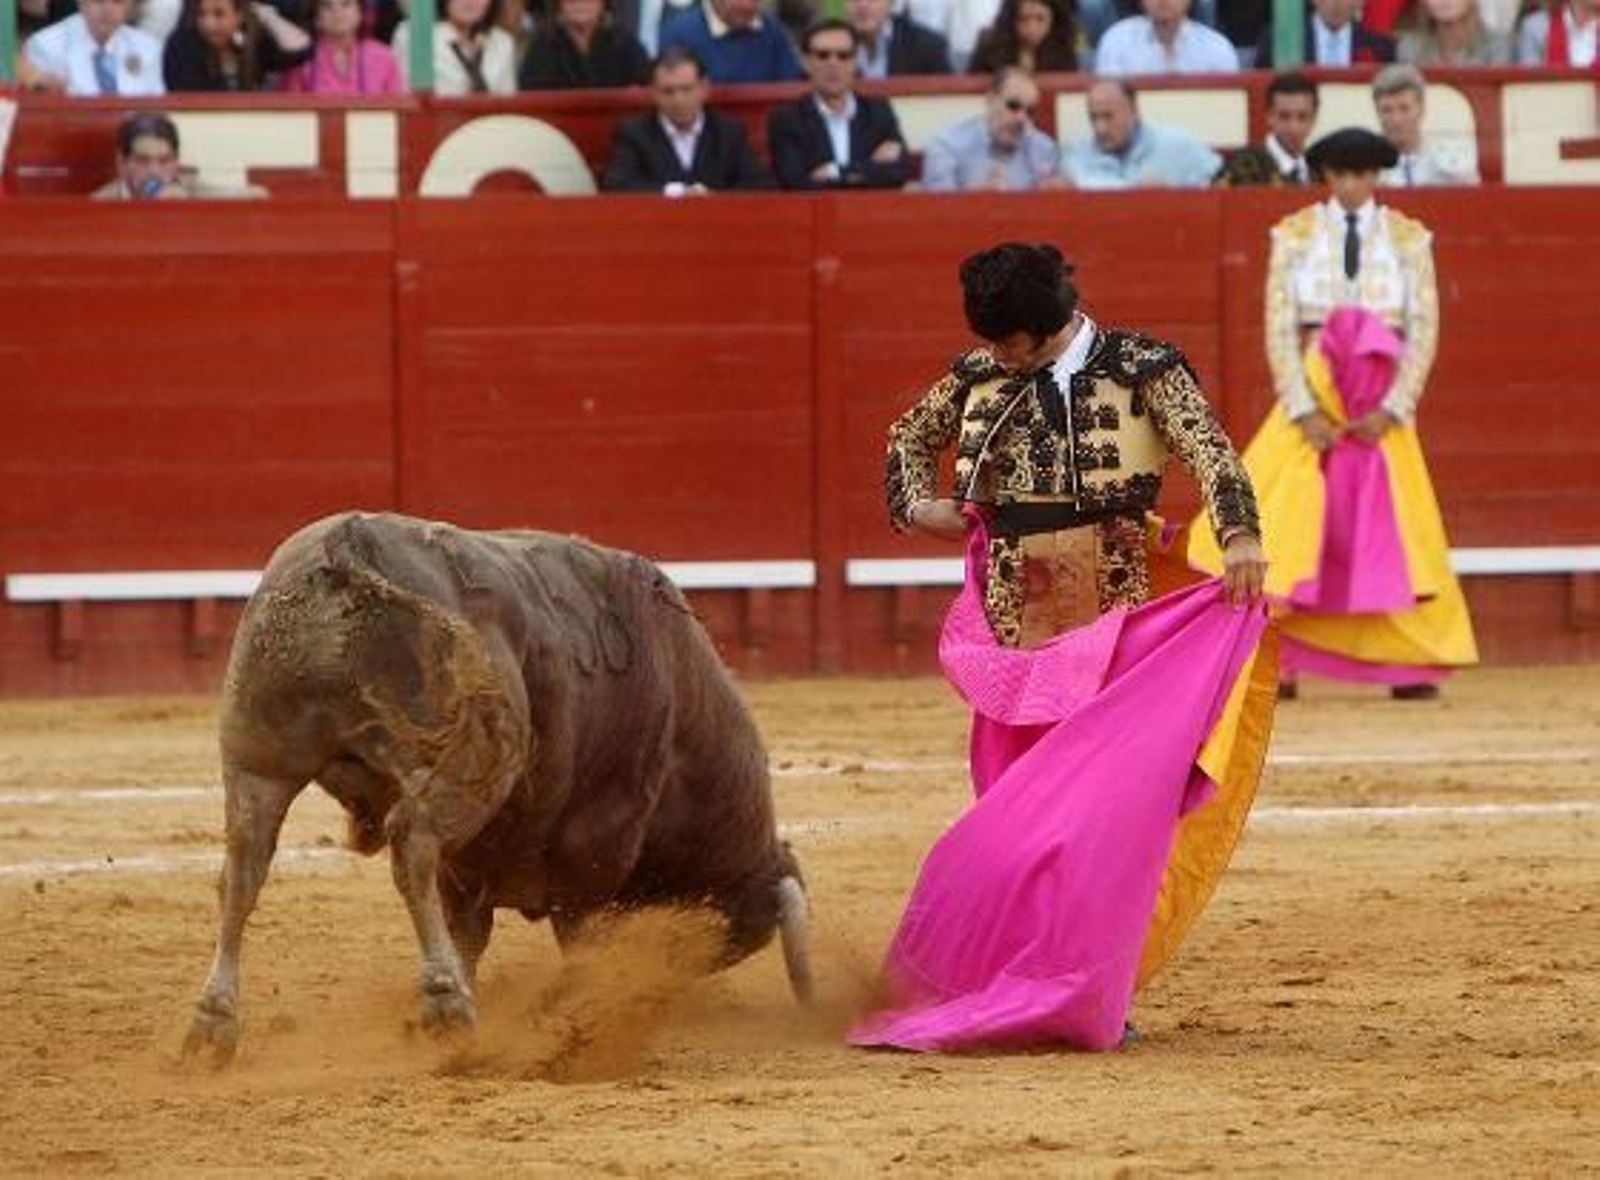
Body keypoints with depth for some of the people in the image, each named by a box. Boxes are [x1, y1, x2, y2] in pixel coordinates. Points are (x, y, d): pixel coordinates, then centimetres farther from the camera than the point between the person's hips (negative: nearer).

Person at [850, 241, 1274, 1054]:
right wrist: (917, 505, 8)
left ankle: (1094, 995, -1)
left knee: (1105, 803, -6)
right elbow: (910, 436, 26)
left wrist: (1239, 537, -33)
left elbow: (1210, 452, -17)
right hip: (1014, 623, 4)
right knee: (1016, 809, 7)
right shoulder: (980, 378, 8)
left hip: (1114, 622, -4)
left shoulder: (1145, 372, -5)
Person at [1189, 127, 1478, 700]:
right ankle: (1276, 666, -3)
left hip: (1381, 406, 1)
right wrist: (1304, 411, -12)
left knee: (1396, 529, -1)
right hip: (1312, 394, -1)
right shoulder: (1296, 235, 2)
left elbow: (1423, 331, 0)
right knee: (1286, 523, -7)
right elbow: (1280, 328, -2)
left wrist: (1392, 410, -10)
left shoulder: (1408, 239, 3)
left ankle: (1410, 668, 4)